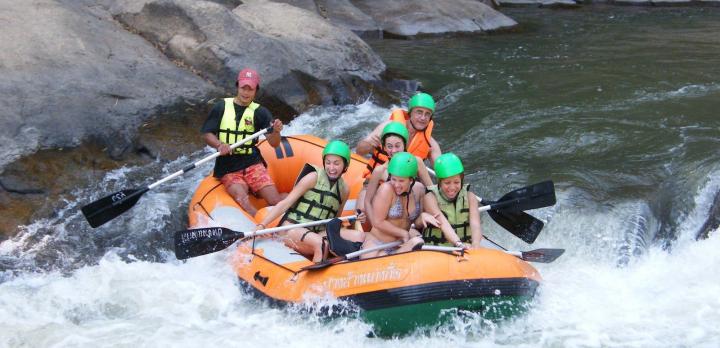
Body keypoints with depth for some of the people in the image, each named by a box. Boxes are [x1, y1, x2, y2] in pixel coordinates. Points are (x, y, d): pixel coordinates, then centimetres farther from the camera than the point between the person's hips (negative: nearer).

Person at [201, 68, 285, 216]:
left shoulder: (260, 112, 4)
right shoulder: (221, 107, 5)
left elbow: (274, 144, -4)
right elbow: (206, 134, 4)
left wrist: (276, 132, -27)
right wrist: (219, 145, -17)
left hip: (252, 163, 1)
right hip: (228, 167, -1)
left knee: (275, 200, -18)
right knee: (242, 199, -29)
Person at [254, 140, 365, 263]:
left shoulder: (344, 189, 13)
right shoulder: (314, 177, -3)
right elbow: (285, 203, -7)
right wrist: (262, 225, -17)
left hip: (319, 233, 6)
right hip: (292, 229, -6)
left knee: (359, 236, -19)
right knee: (320, 243, -39)